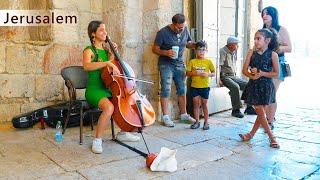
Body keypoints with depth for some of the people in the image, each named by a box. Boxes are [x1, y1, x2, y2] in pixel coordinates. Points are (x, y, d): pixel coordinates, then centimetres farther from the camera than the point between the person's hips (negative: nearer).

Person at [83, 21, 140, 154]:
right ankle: (97, 140, -15)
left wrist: (113, 53, 10)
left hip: (108, 89, 7)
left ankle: (123, 133, 14)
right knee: (109, 107, -35)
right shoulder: (89, 50, -6)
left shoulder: (106, 49, 15)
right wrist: (107, 63, -35)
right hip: (94, 89, -7)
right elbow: (86, 66, -28)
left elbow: (115, 65, 25)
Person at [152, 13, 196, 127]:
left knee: (182, 90, 8)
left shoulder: (185, 30, 2)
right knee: (166, 90, -6)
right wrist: (166, 52, -26)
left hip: (179, 63, 5)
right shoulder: (163, 32, -13)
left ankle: (183, 114, 20)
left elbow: (188, 44, 18)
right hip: (166, 64, -5)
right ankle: (165, 117, 2)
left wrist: (196, 45, -3)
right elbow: (155, 49, -8)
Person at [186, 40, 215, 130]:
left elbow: (213, 73, 5)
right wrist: (195, 73, -17)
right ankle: (197, 122, 20)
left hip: (205, 86, -1)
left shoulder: (208, 61, 0)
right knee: (196, 104, 8)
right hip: (194, 86, 1)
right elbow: (188, 73, 0)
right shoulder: (192, 61, 0)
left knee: (204, 104, 7)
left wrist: (208, 74, -15)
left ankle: (206, 122, 18)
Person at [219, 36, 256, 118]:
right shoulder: (223, 51, -10)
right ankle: (235, 110, -20)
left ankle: (249, 108, 2)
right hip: (225, 76, -8)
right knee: (235, 87, -31)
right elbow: (219, 65, -18)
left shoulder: (234, 52, 14)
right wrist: (219, 79, -25)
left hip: (234, 76, 8)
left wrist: (235, 76, 15)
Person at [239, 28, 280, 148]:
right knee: (260, 112, 4)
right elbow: (244, 70, -1)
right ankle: (271, 137, 18)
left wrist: (262, 73, -18)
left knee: (261, 112, 6)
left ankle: (251, 134, 24)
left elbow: (276, 73, -5)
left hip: (266, 86, -2)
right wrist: (252, 75, -20)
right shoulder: (251, 53, 0)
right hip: (254, 85, 2)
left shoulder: (272, 54, -7)